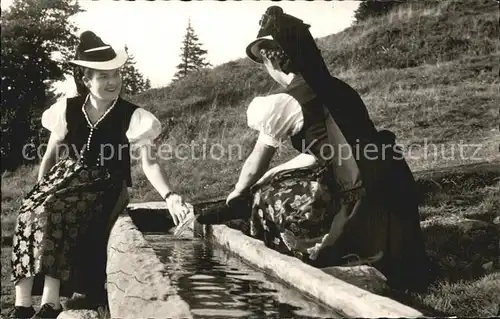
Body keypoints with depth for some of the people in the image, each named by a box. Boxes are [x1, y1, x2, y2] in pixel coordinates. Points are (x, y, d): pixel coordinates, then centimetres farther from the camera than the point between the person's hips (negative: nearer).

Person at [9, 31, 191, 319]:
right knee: (30, 212, -27)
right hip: (64, 177, 4)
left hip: (103, 187, -3)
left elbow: (149, 162, -14)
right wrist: (40, 191, 2)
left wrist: (170, 196, -30)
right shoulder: (67, 109, 6)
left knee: (52, 215, -32)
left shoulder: (132, 117, -5)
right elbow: (50, 156, 14)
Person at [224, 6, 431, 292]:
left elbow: (258, 163, 2)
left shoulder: (284, 102, -9)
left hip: (351, 204, -6)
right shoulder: (337, 88, 9)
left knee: (267, 195, 12)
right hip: (388, 191, 6)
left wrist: (239, 191, 22)